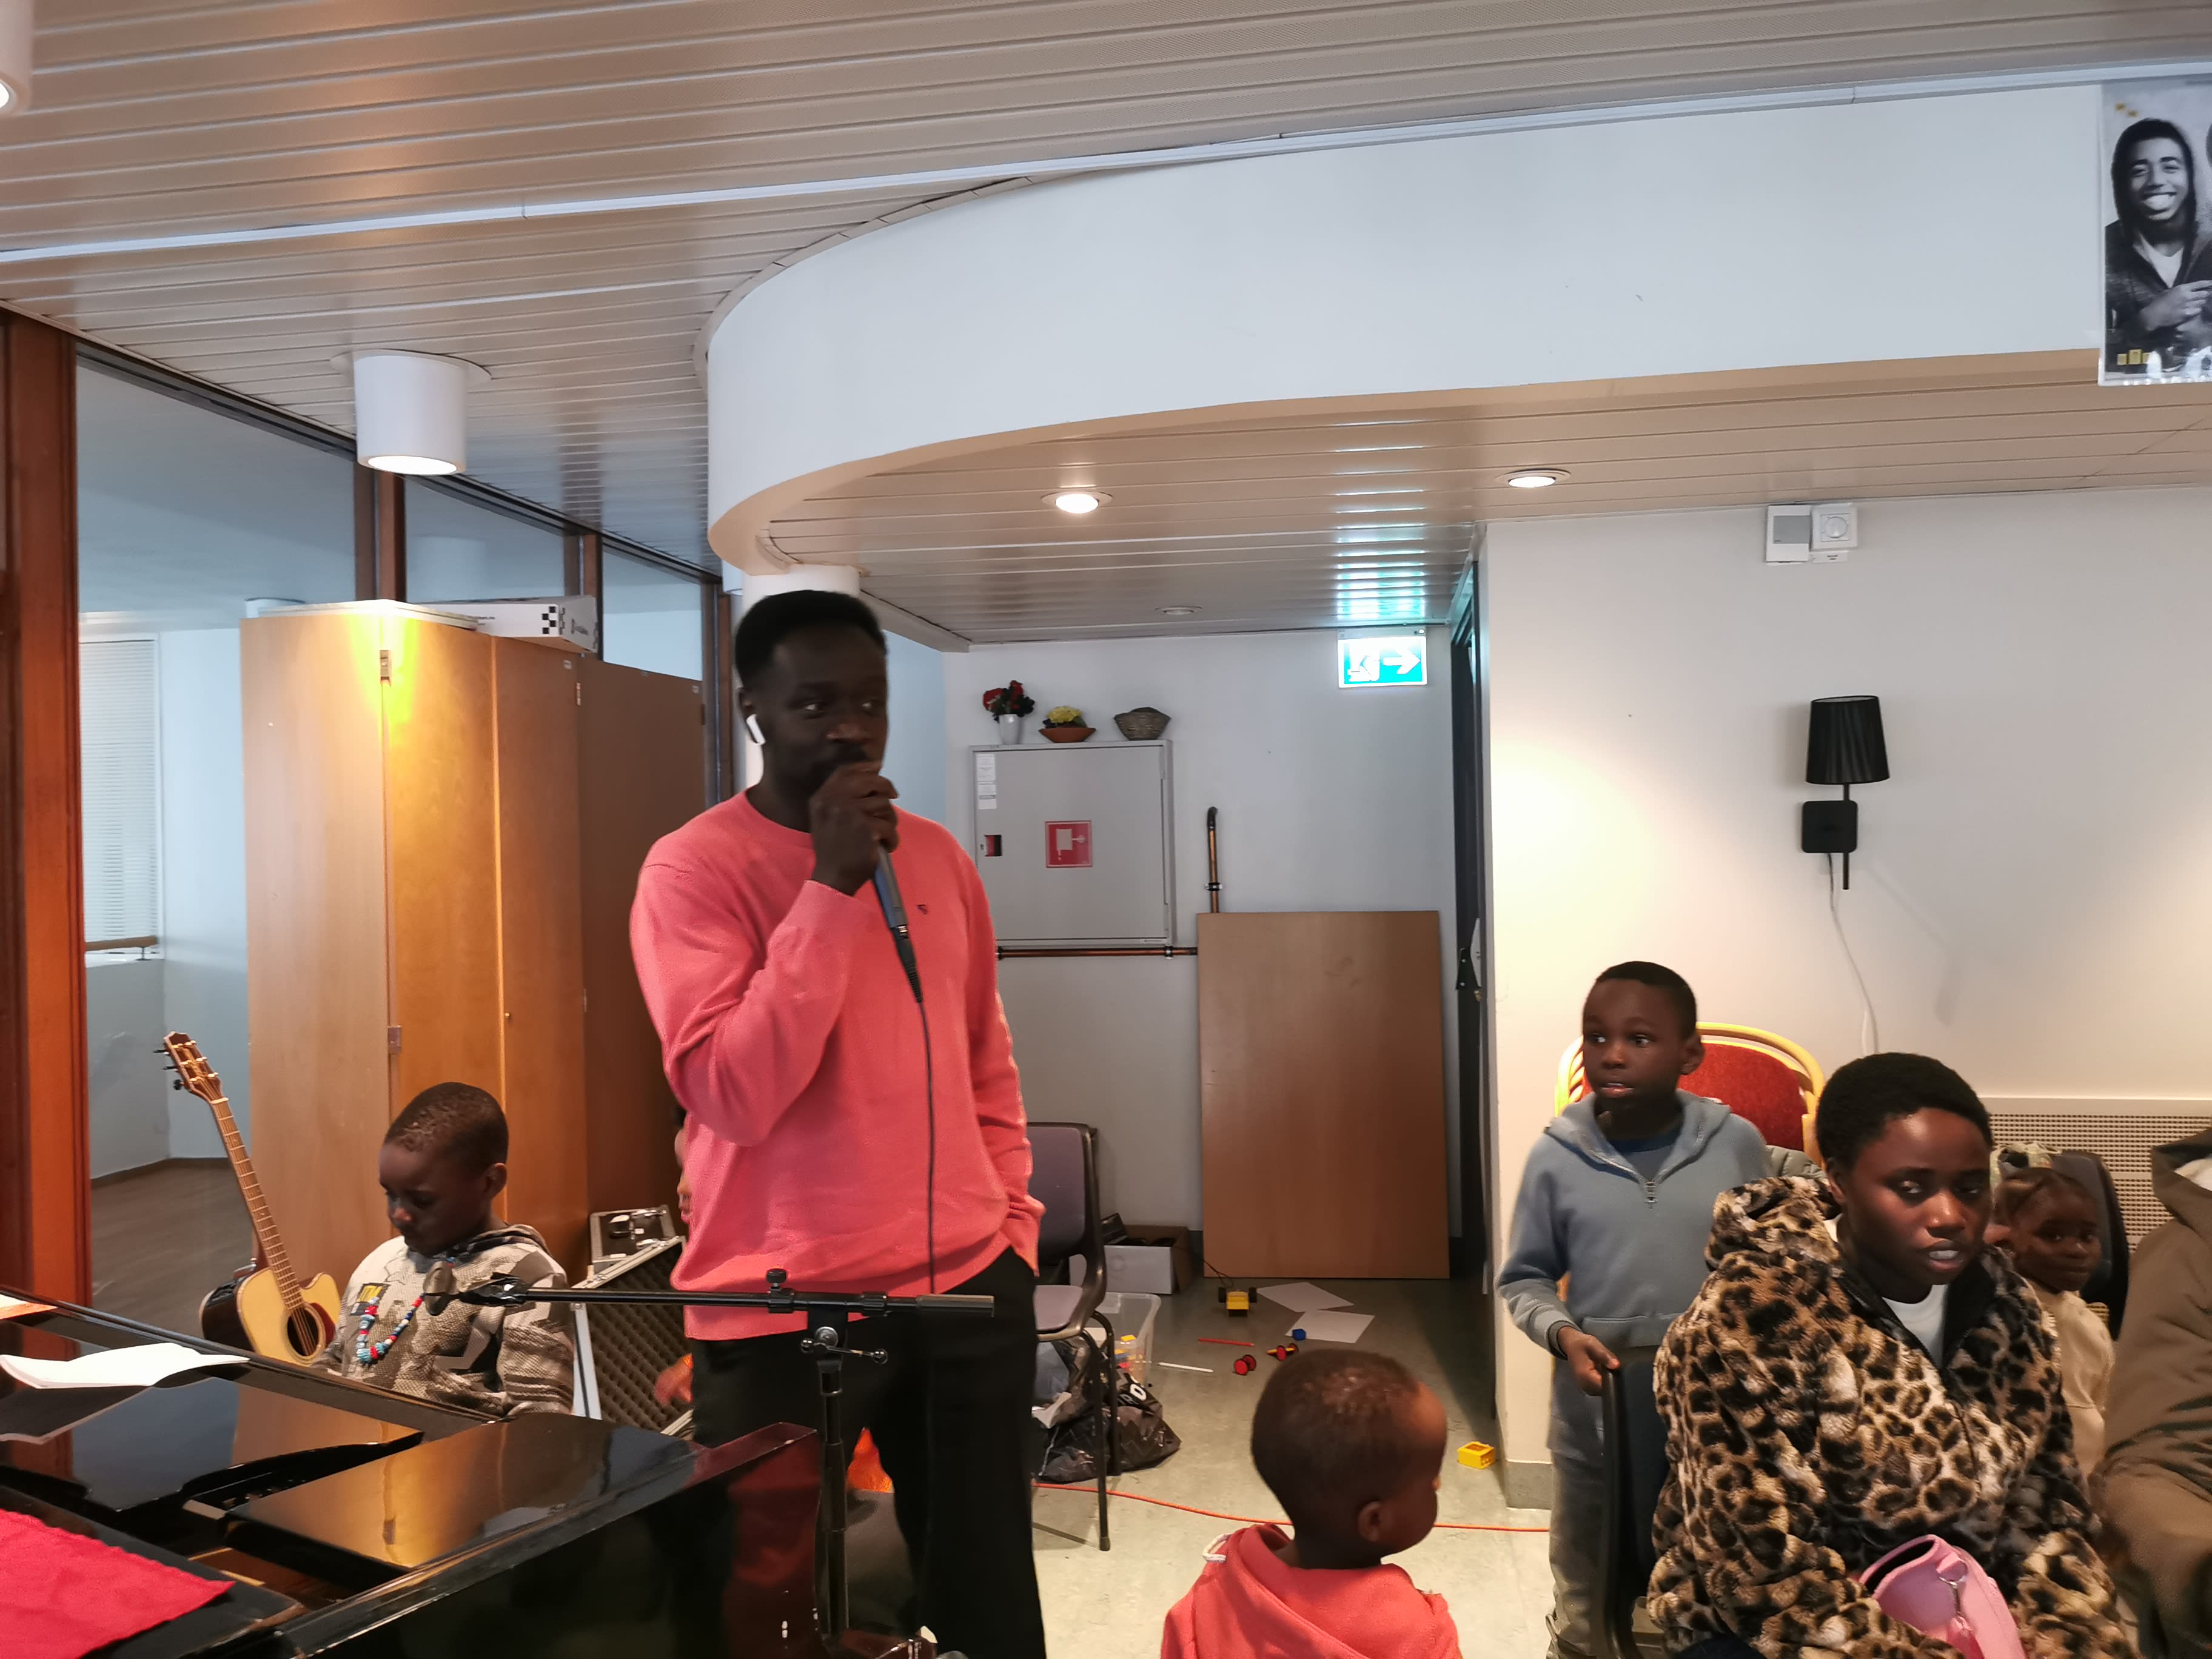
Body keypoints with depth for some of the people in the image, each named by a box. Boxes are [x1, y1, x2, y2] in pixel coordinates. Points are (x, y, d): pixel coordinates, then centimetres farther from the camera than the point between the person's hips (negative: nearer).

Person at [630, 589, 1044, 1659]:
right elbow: (730, 1094, -23)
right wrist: (832, 887, -22)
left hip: (969, 1289, 5)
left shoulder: (938, 858, 7)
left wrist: (1011, 1221, 9)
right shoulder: (692, 869, -11)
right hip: (782, 1313, -4)